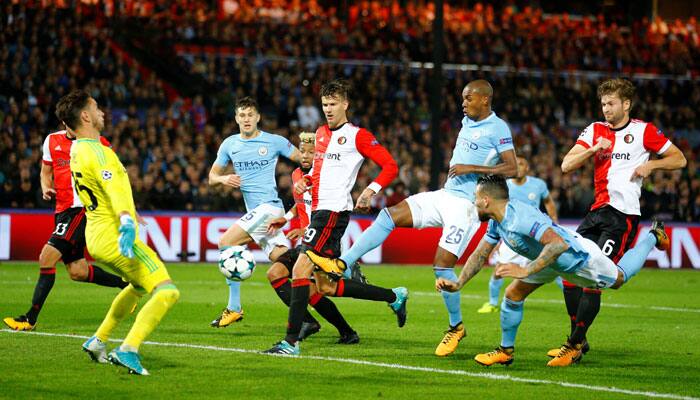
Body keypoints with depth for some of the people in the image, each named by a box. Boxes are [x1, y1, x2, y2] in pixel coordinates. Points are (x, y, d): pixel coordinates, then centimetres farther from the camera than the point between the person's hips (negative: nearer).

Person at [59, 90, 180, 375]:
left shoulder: (76, 151, 12)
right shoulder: (97, 151, -18)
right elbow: (114, 187, -34)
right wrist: (127, 222, -48)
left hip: (95, 236, 10)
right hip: (112, 235, -10)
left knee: (139, 285, 32)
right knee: (167, 292, -17)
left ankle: (98, 341, 34)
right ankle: (128, 350, -26)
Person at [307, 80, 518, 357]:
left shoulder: (497, 128, -11)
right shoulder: (468, 122, 15)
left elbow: (512, 168, -18)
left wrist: (471, 168, -19)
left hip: (466, 203, -8)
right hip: (446, 195, 8)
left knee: (442, 265, -13)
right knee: (391, 215, -6)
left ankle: (456, 327, 6)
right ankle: (341, 264, -10)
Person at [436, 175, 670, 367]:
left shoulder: (520, 217, -42)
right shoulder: (496, 223, -11)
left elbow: (558, 244, -51)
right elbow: (480, 254, -1)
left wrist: (526, 271, -57)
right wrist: (458, 284, -14)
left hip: (579, 257, -8)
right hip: (552, 262, 8)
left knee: (619, 279, 18)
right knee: (513, 295, -3)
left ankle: (653, 237, 39)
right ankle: (506, 351, 14)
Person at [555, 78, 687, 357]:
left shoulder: (643, 131, 0)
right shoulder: (595, 131, 11)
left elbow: (679, 159, 6)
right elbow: (566, 166, 2)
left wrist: (650, 165, -9)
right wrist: (594, 149, -13)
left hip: (624, 216, -6)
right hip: (598, 211, 6)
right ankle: (578, 339, 13)